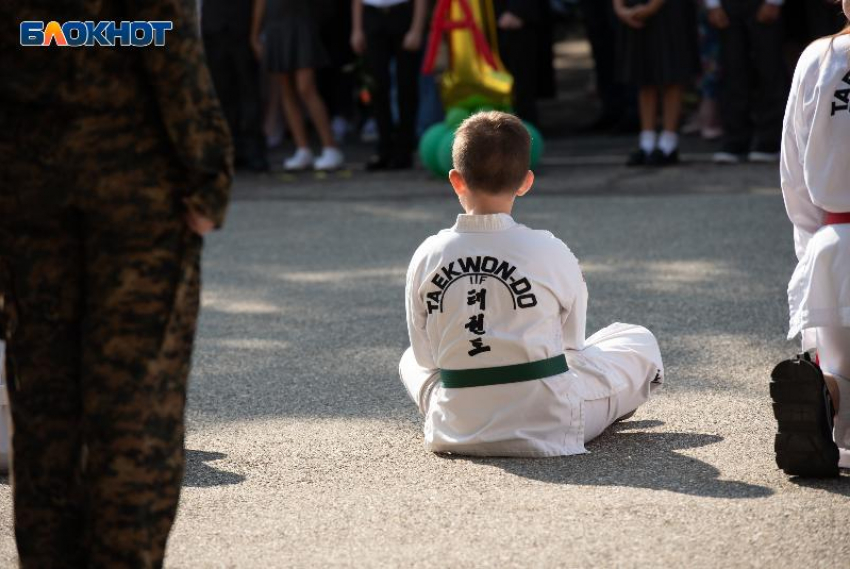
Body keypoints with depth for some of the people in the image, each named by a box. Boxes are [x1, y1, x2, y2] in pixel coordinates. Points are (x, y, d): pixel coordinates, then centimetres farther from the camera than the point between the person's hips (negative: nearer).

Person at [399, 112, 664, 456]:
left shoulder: (427, 257, -8)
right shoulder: (550, 253, -13)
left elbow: (424, 355, 5)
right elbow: (571, 340, 4)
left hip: (453, 431, 3)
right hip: (546, 429, -3)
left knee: (411, 360, 36)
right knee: (639, 341, 22)